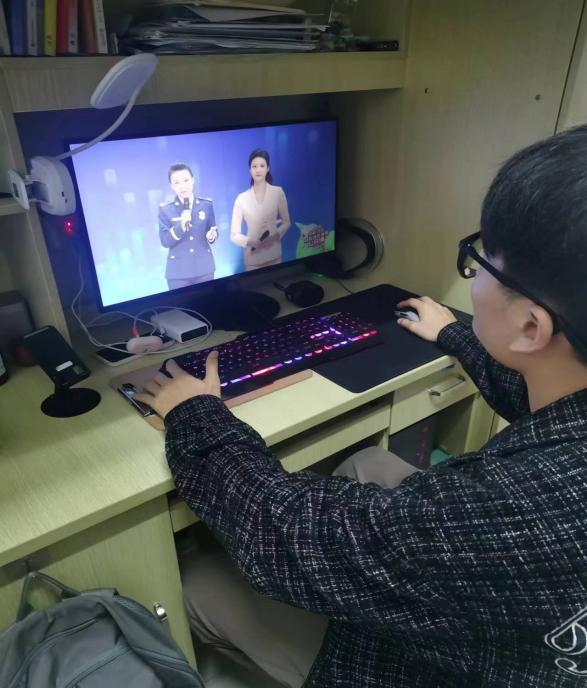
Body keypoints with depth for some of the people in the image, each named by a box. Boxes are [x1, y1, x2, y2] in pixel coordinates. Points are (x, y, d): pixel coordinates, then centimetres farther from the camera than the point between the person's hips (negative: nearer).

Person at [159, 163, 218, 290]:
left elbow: (214, 231, 8)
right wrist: (181, 226, -22)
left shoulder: (206, 204, 3)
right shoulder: (165, 209, -3)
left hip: (204, 268, 2)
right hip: (178, 271, -2)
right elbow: (164, 241, -8)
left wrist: (211, 236, -15)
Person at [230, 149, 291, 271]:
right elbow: (234, 234, -4)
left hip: (274, 256, 1)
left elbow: (286, 222, 5)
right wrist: (249, 241, -22)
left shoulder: (278, 192, -4)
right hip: (252, 259, -1)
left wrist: (276, 235, -13)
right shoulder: (242, 198, -6)